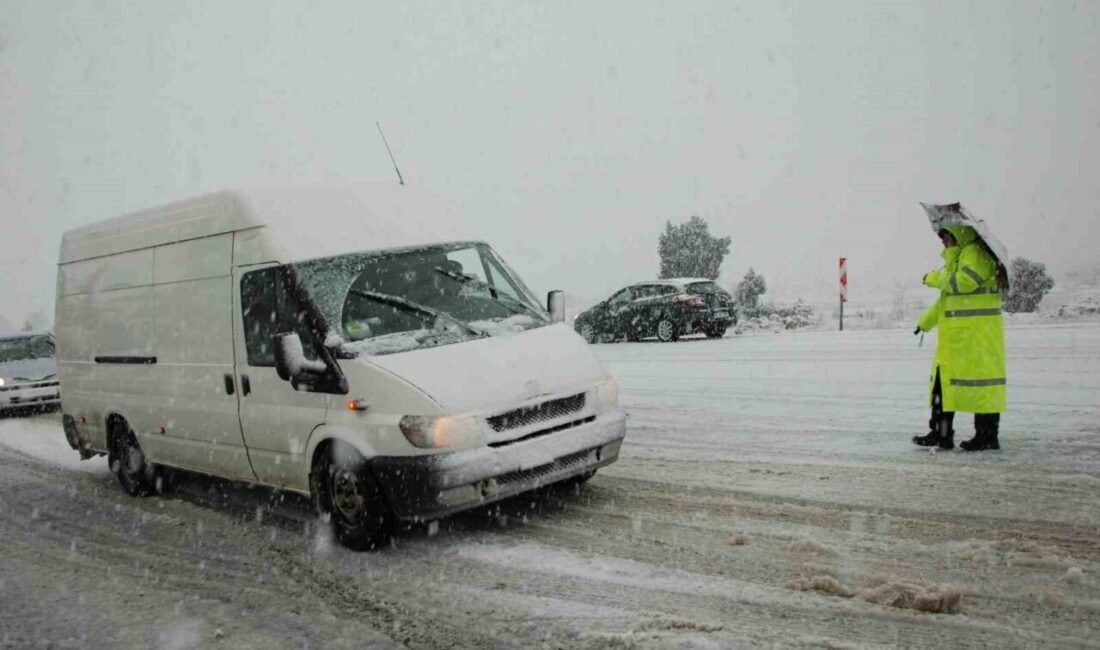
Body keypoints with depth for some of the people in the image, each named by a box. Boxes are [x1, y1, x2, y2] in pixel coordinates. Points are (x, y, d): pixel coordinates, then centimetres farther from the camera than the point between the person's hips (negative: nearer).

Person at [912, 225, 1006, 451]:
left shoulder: (975, 253, -9)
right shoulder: (956, 257, 23)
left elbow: (963, 281, -26)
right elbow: (947, 297, 29)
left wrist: (934, 278, -10)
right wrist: (926, 321, 28)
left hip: (978, 332, -11)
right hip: (954, 333, 11)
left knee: (981, 379, -5)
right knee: (943, 380, 10)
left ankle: (988, 436, 3)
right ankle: (941, 434, 16)